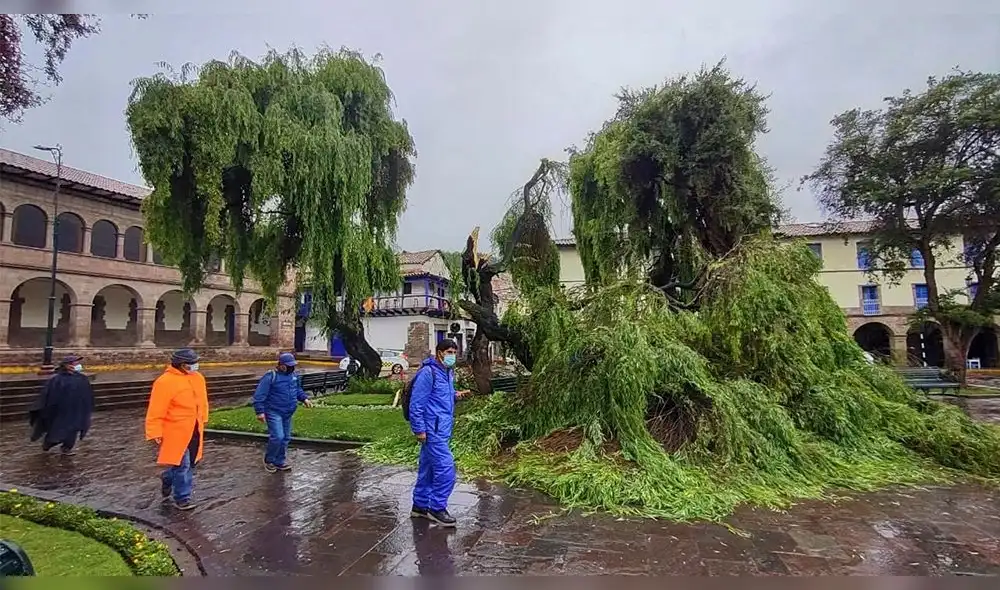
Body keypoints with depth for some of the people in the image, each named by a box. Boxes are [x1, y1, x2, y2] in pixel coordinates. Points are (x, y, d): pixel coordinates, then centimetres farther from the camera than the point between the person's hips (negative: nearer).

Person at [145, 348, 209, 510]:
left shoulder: (198, 378, 5)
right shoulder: (165, 382, -17)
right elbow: (156, 411, -16)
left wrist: (202, 420, 16)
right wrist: (155, 432, -16)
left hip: (194, 430, 7)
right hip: (176, 431, -7)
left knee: (191, 462, 17)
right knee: (181, 464, -1)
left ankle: (167, 479, 44)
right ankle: (182, 498, 14)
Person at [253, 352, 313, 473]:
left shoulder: (293, 375, 7)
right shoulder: (270, 377, -16)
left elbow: (298, 390, 22)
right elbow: (259, 395, -16)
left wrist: (304, 398, 5)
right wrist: (260, 411, -21)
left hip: (288, 413, 7)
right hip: (274, 413, -7)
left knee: (285, 438, 10)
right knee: (277, 437, -14)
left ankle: (279, 461, 24)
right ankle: (269, 460, 9)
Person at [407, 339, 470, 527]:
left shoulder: (448, 372, 13)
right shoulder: (428, 372, -15)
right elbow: (416, 402, -17)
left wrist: (455, 395, 7)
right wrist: (419, 429, -17)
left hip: (442, 429, 9)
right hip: (432, 430, -9)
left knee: (428, 468, 16)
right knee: (445, 467, -9)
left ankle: (420, 506, 27)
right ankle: (437, 508, 4)